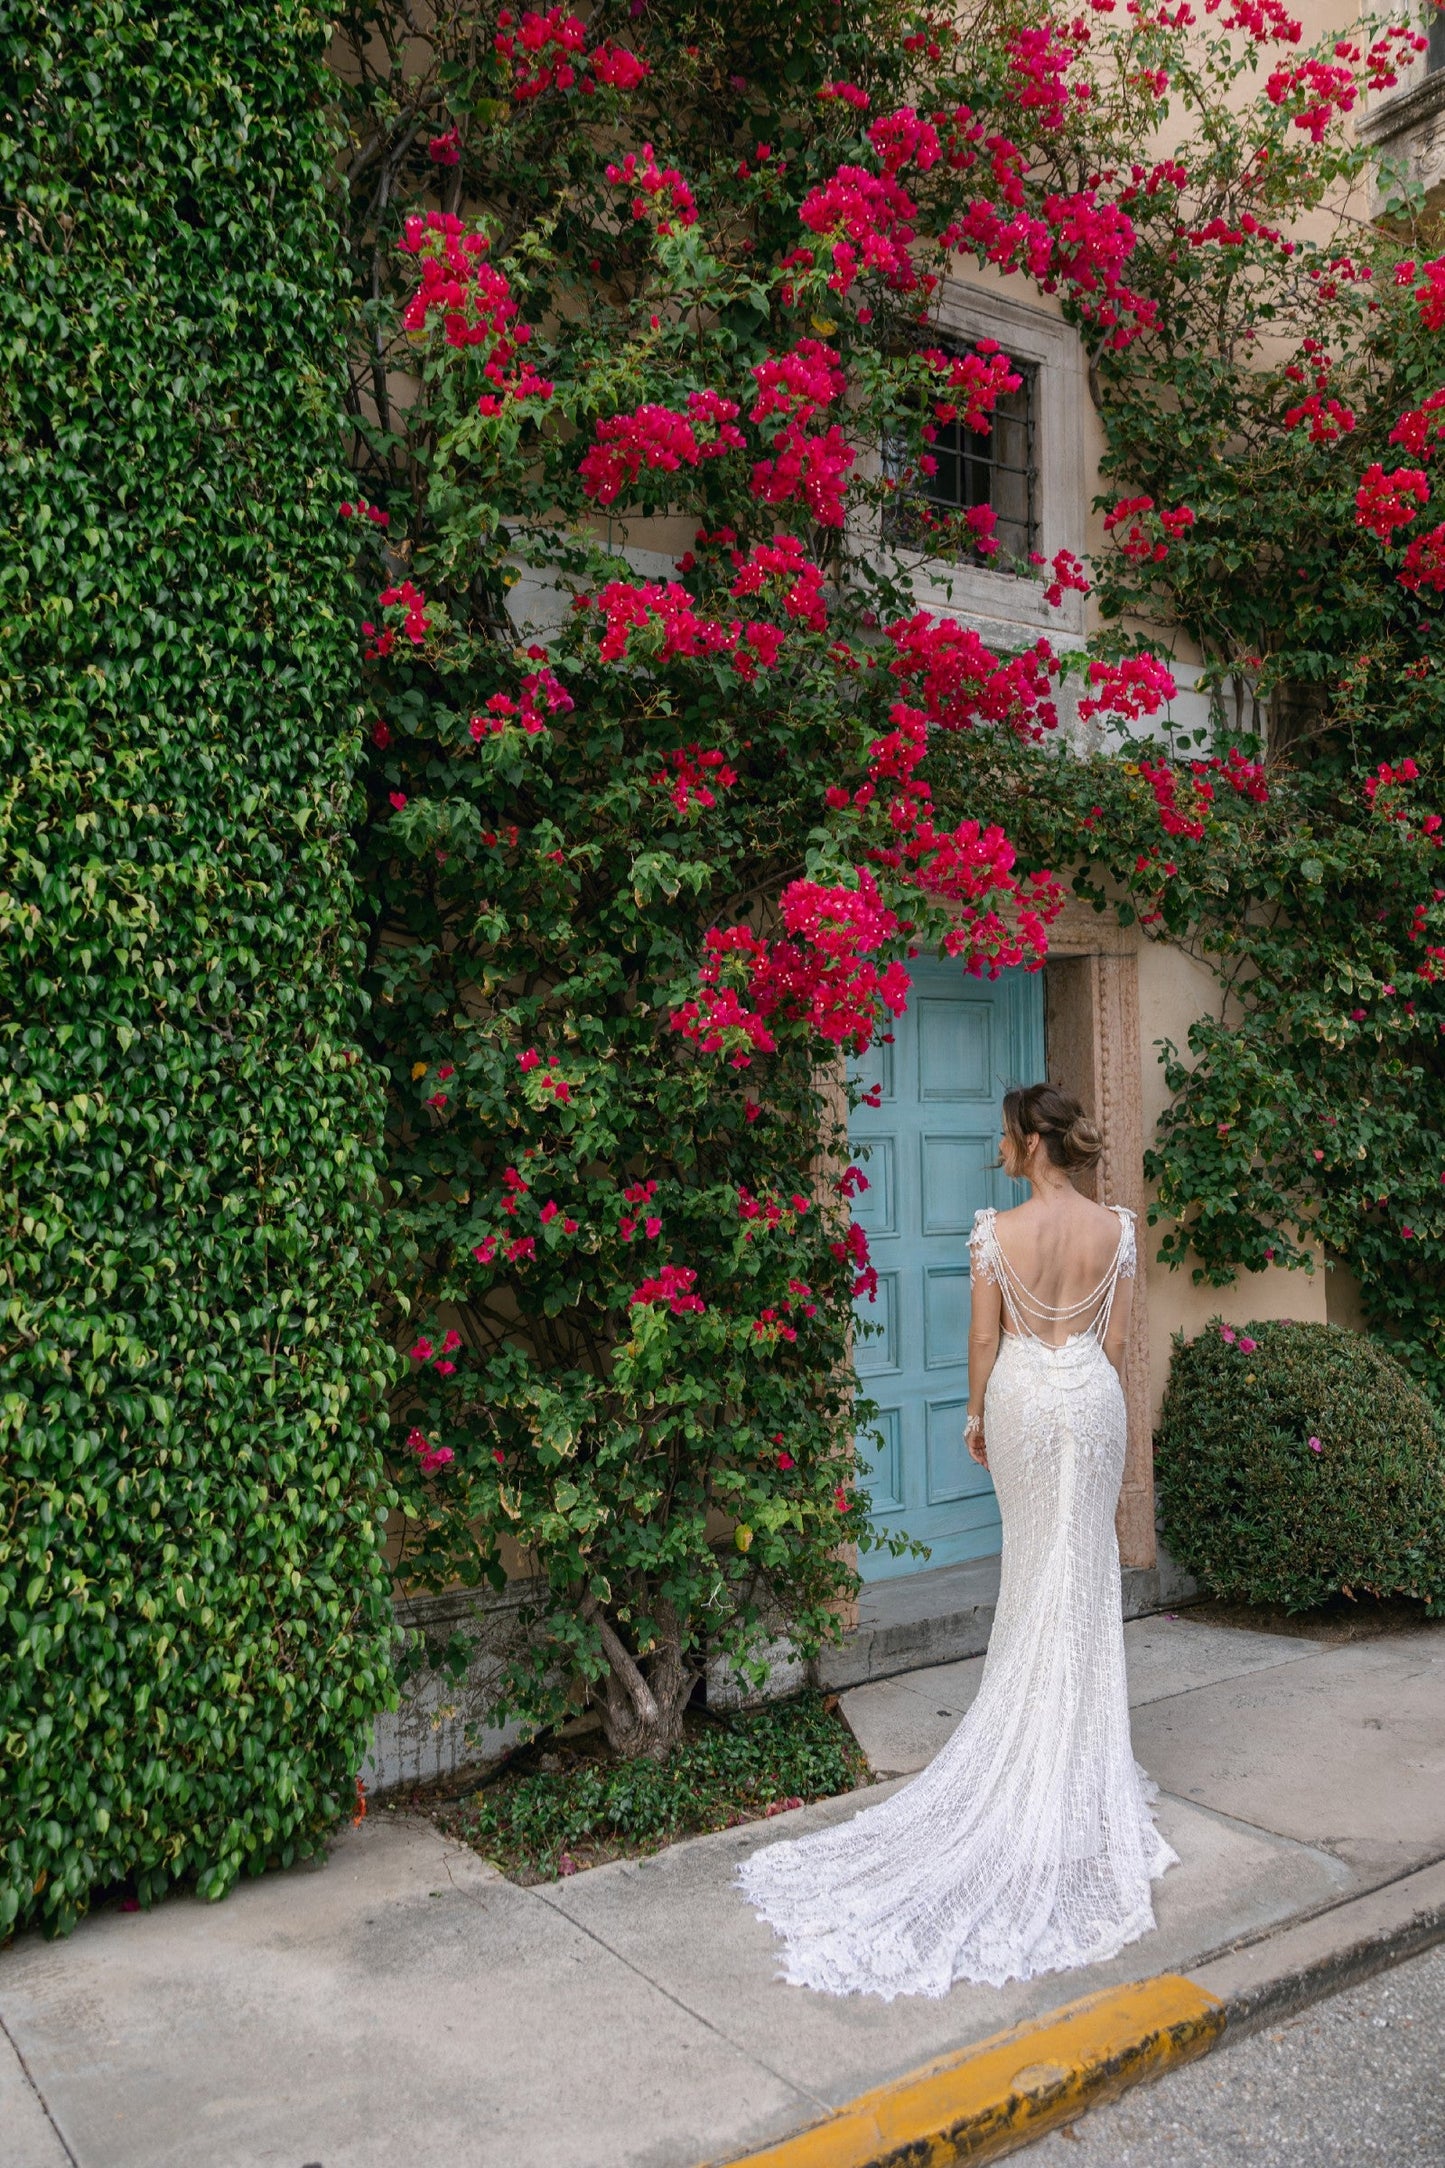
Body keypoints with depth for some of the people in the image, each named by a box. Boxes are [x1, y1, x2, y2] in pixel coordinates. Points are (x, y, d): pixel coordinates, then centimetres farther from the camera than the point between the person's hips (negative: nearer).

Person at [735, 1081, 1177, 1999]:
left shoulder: (998, 1231, -13)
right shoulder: (1117, 1226, -6)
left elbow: (984, 1339, -7)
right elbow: (1116, 1339, 0)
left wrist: (978, 1415, 7)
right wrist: (1099, 1406, 13)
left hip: (1022, 1398, -1)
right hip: (1091, 1397, 1)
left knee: (1032, 1562, 14)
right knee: (1086, 1564, 11)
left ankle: (1033, 1736, 25)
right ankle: (1081, 1747, 19)